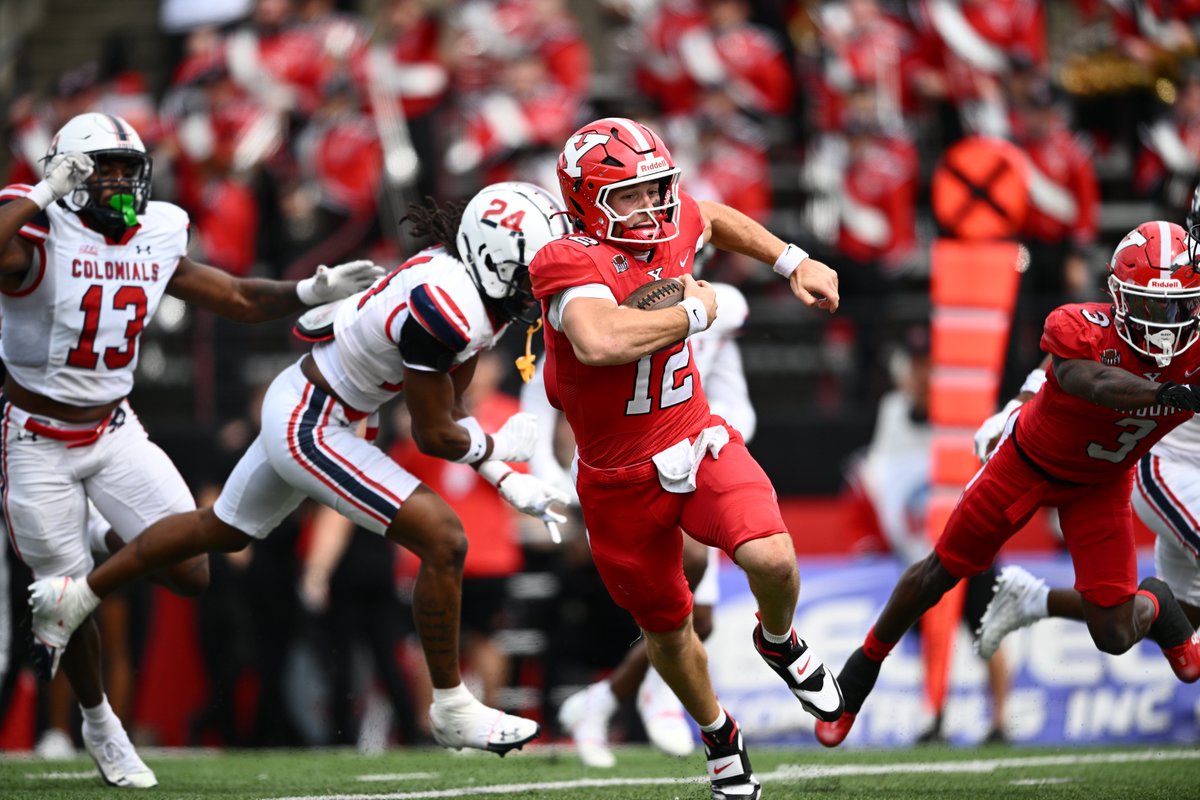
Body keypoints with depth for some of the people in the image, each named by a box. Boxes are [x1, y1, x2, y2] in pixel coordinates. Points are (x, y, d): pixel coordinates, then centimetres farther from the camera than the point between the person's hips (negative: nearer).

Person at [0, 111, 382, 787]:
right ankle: (100, 724, 28)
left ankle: (97, 562, 22)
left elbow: (240, 299, 8)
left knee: (191, 573, -6)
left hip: (113, 429, 5)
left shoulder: (154, 243, 0)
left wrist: (311, 293, -7)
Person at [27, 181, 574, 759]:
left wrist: (506, 481, 3)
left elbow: (448, 405, 8)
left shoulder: (485, 293, -2)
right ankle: (451, 711, -1)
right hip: (311, 430, -10)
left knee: (223, 530, 28)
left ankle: (75, 596, 43)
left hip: (297, 402, 10)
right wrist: (498, 448, -3)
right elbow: (434, 436, -20)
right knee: (443, 541, -15)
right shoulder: (443, 308, -30)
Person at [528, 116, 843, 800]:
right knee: (668, 628, 15)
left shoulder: (673, 227, -4)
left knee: (771, 558, -23)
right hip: (621, 481, -3)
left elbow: (715, 220, 24)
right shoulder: (573, 264, -25)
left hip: (697, 442, 3)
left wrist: (795, 263, 17)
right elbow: (600, 341, -47)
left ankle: (780, 643, 12)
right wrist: (693, 311, -31)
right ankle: (719, 735, 44)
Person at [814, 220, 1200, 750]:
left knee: (1115, 636, -6)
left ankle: (1153, 605, 33)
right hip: (1030, 461, -2)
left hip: (1102, 483, 2)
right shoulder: (1079, 330, -35)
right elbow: (1098, 383, -54)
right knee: (942, 571, 11)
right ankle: (865, 665, 37)